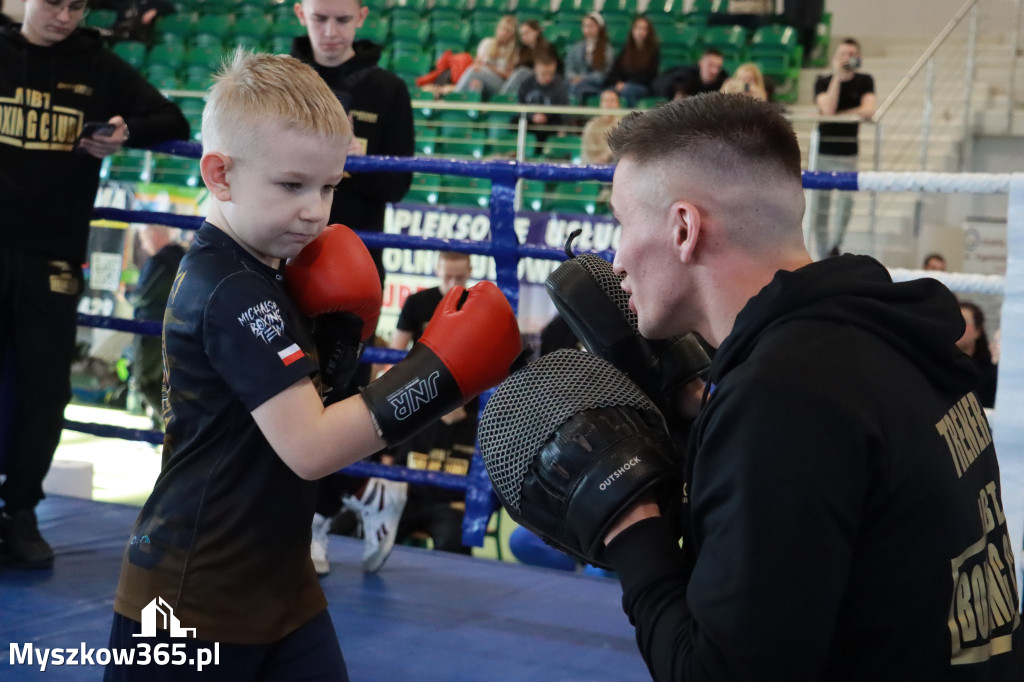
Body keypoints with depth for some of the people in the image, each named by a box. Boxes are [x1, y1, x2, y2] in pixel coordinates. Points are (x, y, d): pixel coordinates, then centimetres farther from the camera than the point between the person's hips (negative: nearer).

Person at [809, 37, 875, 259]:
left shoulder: (864, 81, 4)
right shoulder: (823, 81, 3)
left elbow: (868, 110, -11)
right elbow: (828, 109, -14)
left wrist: (837, 114, -11)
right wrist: (837, 76, -16)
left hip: (848, 153, 0)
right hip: (822, 151, 1)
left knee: (846, 198, -18)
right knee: (820, 204, 1)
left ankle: (835, 246, -5)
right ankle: (823, 255, 8)